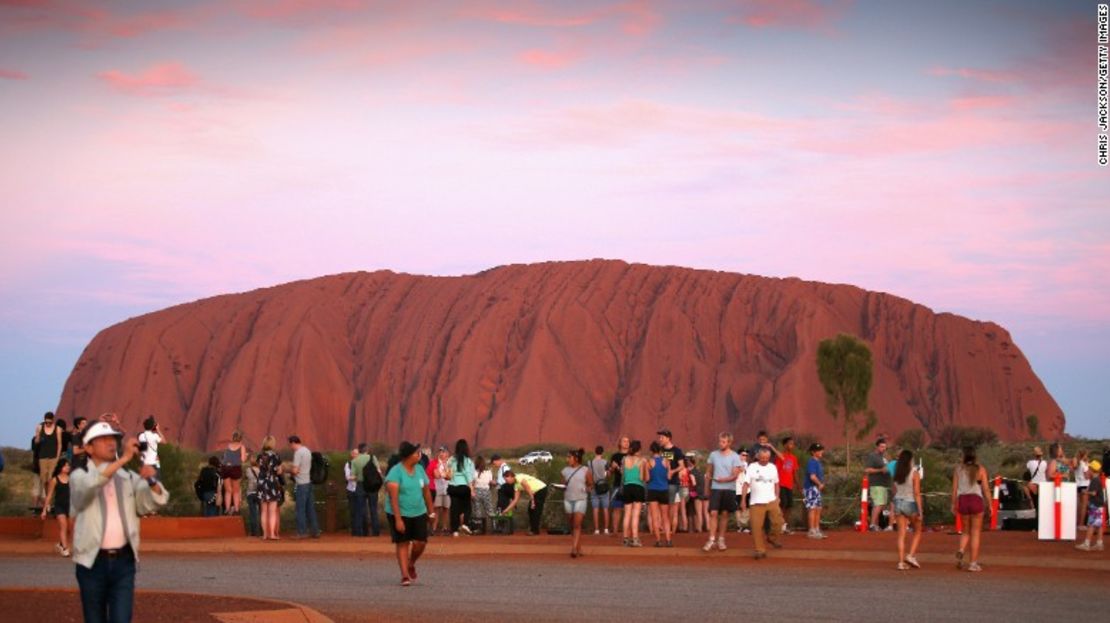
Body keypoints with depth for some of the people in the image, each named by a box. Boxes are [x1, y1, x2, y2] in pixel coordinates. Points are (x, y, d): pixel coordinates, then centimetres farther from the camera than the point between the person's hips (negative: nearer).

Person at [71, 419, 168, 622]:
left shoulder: (129, 478, 11)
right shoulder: (79, 477, 1)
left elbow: (154, 502, -1)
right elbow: (91, 484, -22)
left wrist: (152, 481, -24)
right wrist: (124, 458, -30)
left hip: (123, 560, 1)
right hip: (93, 561, -1)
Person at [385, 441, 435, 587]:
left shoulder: (419, 470, 5)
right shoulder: (396, 472, -15)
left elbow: (426, 491, 14)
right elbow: (393, 497, -20)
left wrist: (431, 511, 15)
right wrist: (398, 519, -25)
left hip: (419, 513, 5)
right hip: (400, 514, -5)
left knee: (420, 542, -1)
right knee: (403, 543, -1)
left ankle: (411, 565, 27)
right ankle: (405, 575, 5)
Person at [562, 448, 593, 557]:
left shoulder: (586, 471, 0)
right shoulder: (566, 470, 9)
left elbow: (591, 484, 7)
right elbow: (563, 484, 16)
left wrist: (587, 489, -13)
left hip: (580, 499, -4)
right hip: (568, 499, 4)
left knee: (577, 525, -14)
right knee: (572, 525, 7)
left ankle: (574, 549, -20)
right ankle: (579, 549, 17)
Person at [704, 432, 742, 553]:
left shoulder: (735, 457, -3)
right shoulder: (713, 455, 5)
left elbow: (735, 475, -10)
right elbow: (708, 472, 13)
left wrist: (724, 479, -23)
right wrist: (707, 487, 11)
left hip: (729, 489, -1)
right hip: (715, 488, 1)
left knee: (724, 514, 7)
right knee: (713, 513, -8)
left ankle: (721, 539, 15)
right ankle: (712, 540, -8)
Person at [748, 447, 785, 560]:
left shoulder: (772, 467, 9)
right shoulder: (752, 467, -2)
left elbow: (776, 484, 16)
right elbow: (746, 484, -6)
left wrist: (777, 497, 10)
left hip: (772, 501, 3)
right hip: (757, 502, -3)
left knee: (778, 521, -5)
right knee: (757, 527, -5)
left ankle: (772, 538, 24)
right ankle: (760, 550, 5)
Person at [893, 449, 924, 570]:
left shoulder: (897, 474, 4)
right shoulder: (915, 474, -12)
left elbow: (895, 492, 9)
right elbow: (917, 493, -15)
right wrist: (920, 511, -13)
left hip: (898, 503, 4)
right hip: (911, 504, -4)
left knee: (901, 534, 5)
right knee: (917, 531, 15)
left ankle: (901, 562, 1)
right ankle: (911, 555, 1)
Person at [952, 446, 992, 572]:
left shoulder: (959, 469, 4)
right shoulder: (980, 469, -1)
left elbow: (954, 488, 2)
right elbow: (986, 489, -4)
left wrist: (953, 504, 9)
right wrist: (990, 505, 2)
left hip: (962, 500, 2)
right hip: (976, 500, -2)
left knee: (966, 531, 18)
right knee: (975, 533, 5)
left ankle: (961, 551, -9)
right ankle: (974, 563, 3)